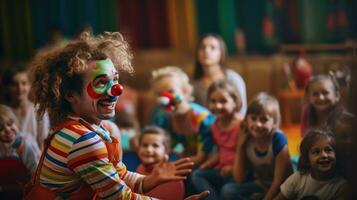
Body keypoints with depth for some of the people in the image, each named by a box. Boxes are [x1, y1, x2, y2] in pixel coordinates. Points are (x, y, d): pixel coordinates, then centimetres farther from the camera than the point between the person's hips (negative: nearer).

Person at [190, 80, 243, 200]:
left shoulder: (242, 125, -15)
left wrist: (233, 168, -22)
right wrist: (205, 165, 5)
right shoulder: (216, 126, 10)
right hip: (222, 170, 8)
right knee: (196, 175, -10)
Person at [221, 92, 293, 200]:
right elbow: (239, 179, -6)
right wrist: (240, 145, -12)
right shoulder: (247, 140, -8)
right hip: (258, 185, 5)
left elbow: (279, 180, -18)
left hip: (278, 189, -5)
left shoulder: (278, 139, -21)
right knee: (227, 190, -17)